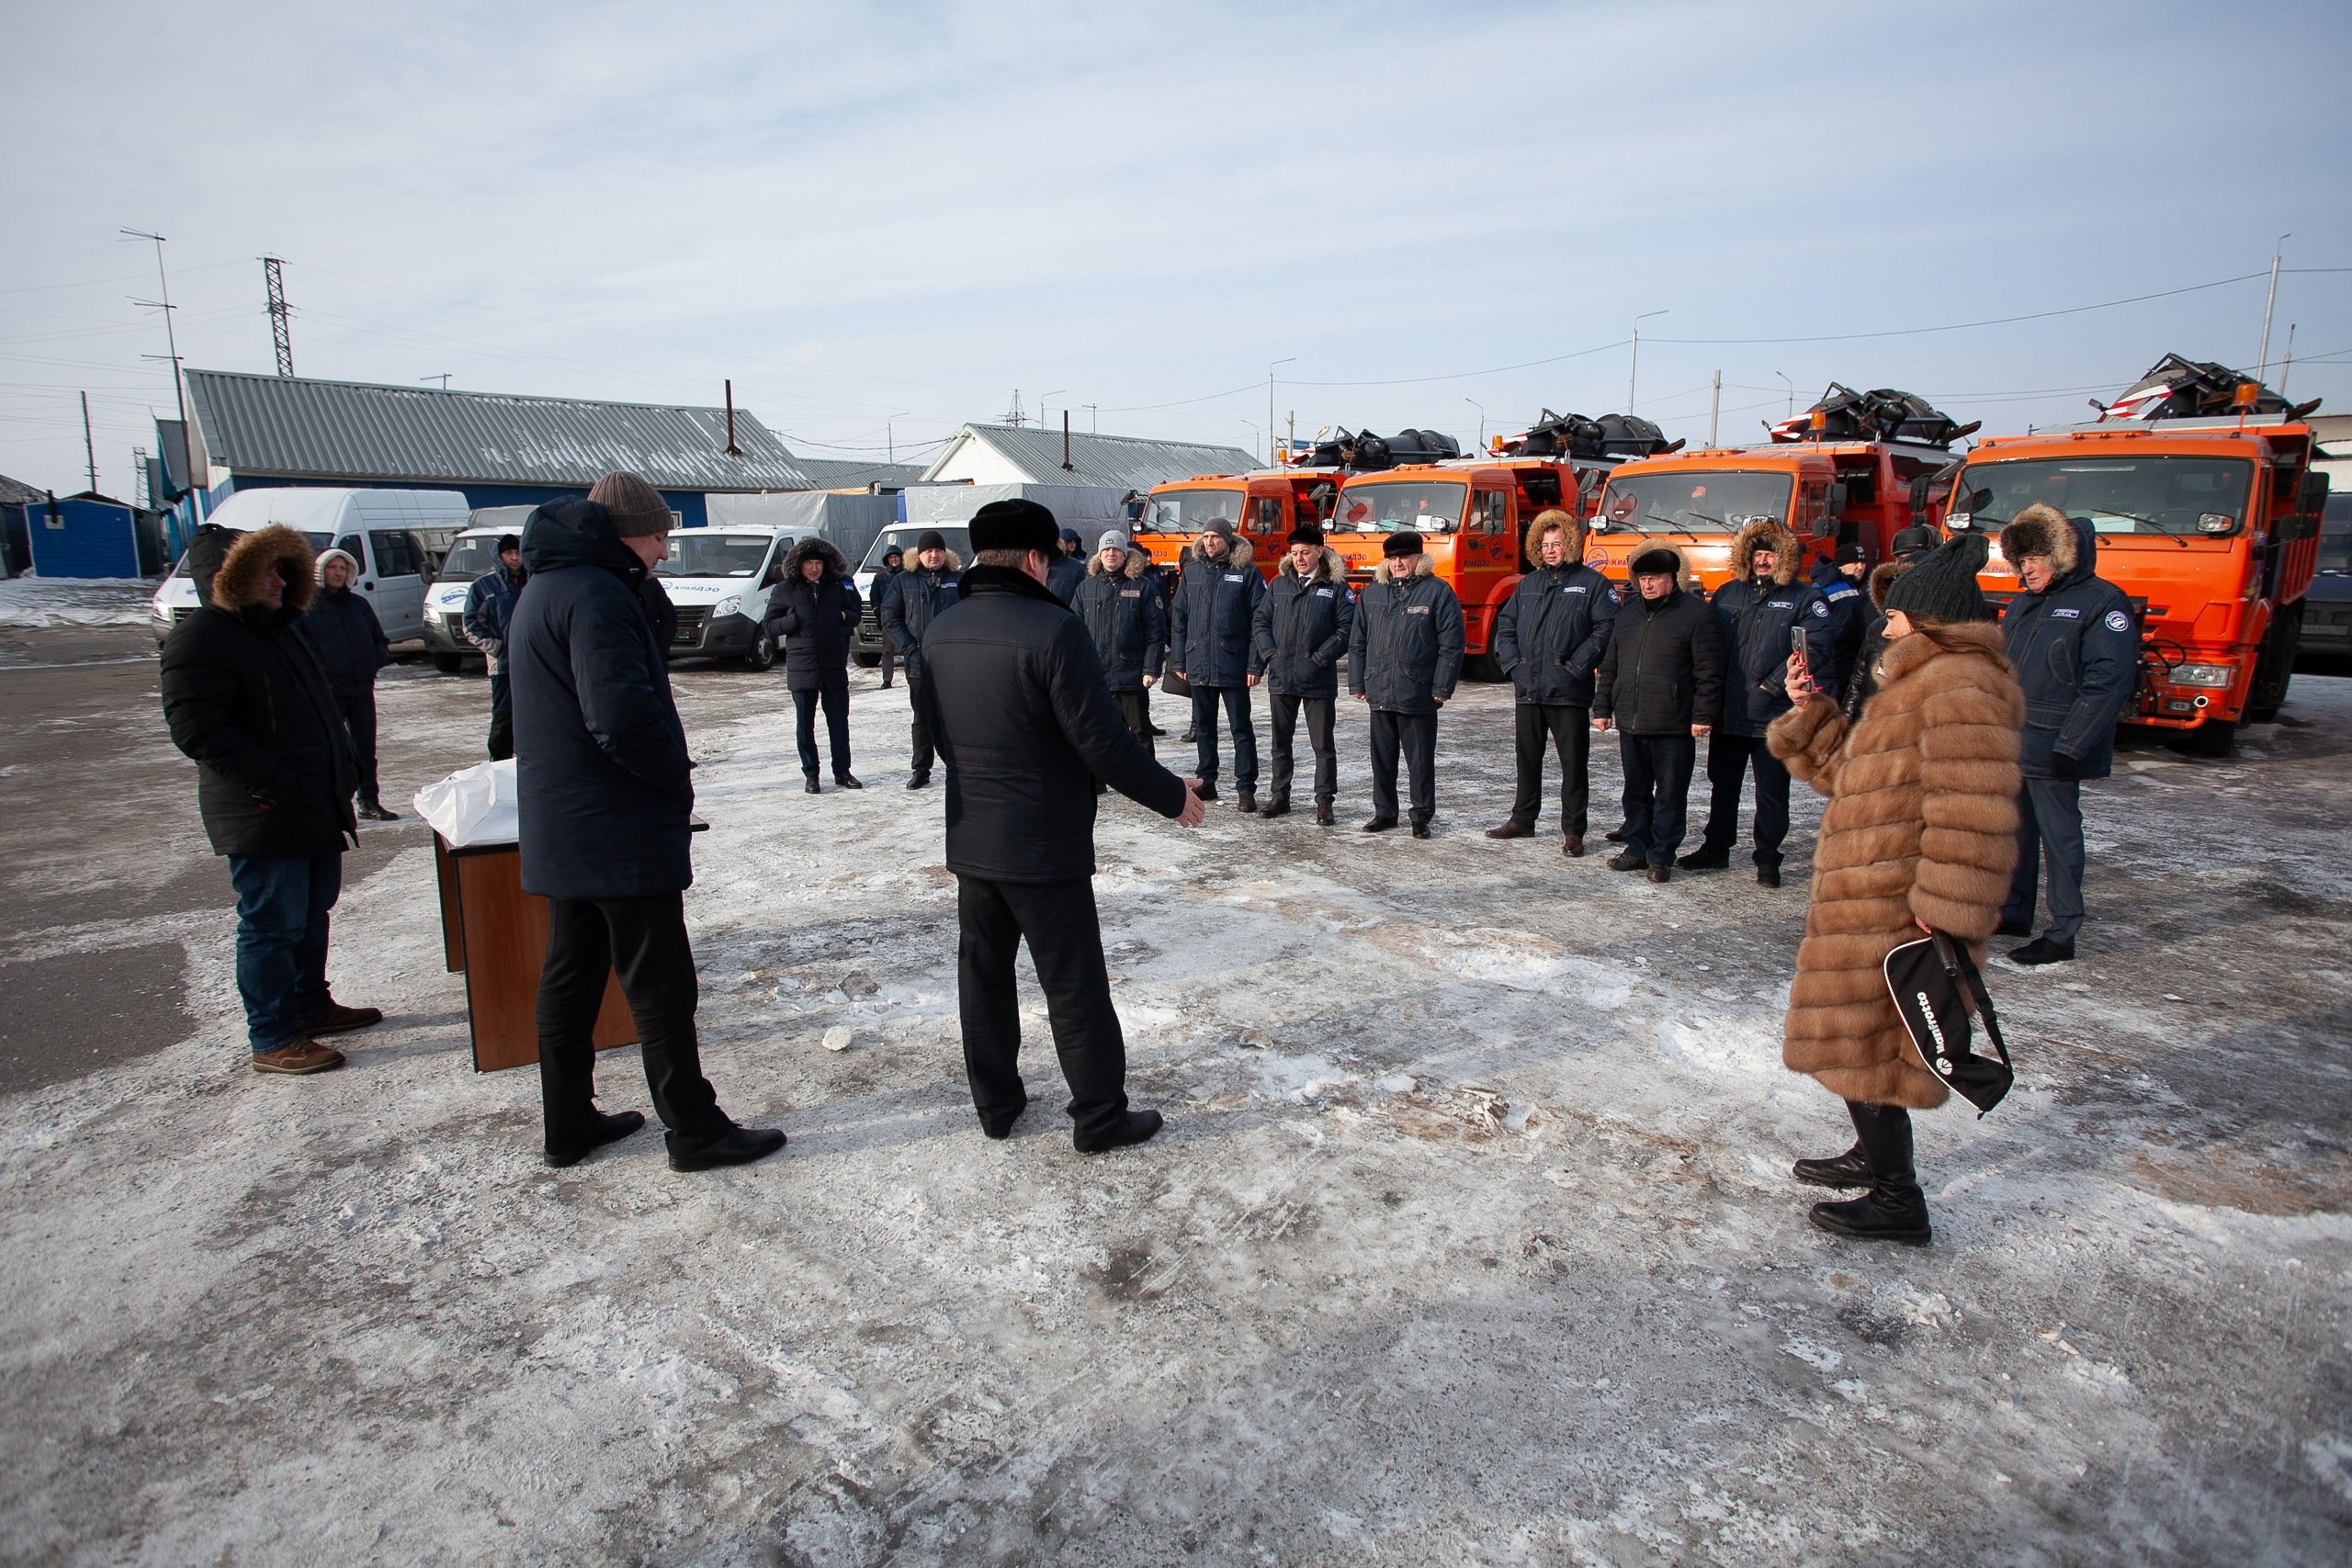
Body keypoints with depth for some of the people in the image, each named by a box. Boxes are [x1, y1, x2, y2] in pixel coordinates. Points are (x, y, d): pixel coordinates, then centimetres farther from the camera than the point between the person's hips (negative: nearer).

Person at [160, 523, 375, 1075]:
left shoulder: (278, 630, 17)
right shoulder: (199, 638, -13)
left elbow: (321, 708, 25)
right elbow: (195, 729, -21)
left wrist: (344, 766, 13)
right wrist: (277, 783, -24)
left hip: (316, 811, 9)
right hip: (263, 819, -9)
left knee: (312, 913, 19)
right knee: (272, 925, -3)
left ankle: (311, 1005, 34)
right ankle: (272, 1040, 7)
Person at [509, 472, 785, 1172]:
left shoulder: (544, 591, 16)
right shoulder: (596, 594, -18)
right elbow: (623, 714, -29)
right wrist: (677, 778, -13)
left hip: (560, 829, 10)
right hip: (622, 832, -10)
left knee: (570, 976, 16)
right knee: (660, 983, -1)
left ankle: (568, 1123, 27)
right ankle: (694, 1131, 9)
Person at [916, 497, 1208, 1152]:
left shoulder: (940, 631, 2)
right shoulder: (1053, 628, -20)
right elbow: (1103, 741, -21)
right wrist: (1171, 795, -8)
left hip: (970, 840, 7)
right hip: (1045, 845, -7)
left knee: (983, 973, 18)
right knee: (1075, 986, 5)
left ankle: (996, 1103, 31)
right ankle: (1100, 1117, 17)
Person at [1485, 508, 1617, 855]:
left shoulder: (1592, 583, -1)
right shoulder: (1527, 584, 14)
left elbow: (1607, 628, -9)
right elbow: (1505, 625, 16)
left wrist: (1577, 666, -15)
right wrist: (1512, 663, 2)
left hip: (1569, 693, -5)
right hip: (1527, 691, 5)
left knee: (1574, 762, 0)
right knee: (1527, 758, 14)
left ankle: (1573, 831, 7)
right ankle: (1522, 820, 27)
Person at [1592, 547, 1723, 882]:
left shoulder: (1696, 612, -4)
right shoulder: (1628, 614, 14)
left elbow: (1709, 671, -8)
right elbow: (1609, 666, 19)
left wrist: (1703, 715, -13)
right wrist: (1602, 708, 14)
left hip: (1673, 728, -6)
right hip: (1630, 723, 6)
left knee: (1670, 795, 3)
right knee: (1635, 791, 14)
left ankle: (1661, 856, 11)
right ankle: (1637, 848, 25)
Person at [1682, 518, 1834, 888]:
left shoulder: (1805, 599, -2)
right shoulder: (1727, 594, 10)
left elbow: (1817, 649, -13)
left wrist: (1775, 683, -19)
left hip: (1774, 717, -4)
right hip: (1727, 714, 4)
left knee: (1771, 792, 4)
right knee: (1723, 785, 15)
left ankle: (1767, 860, 15)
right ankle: (1715, 849, 28)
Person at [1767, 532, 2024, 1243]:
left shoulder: (1960, 685, -18)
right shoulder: (1923, 682, 17)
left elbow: (1972, 819, -26)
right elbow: (1847, 773, 22)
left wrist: (1944, 926, -28)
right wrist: (1810, 715, 10)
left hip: (1891, 914, -10)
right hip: (1865, 905, 10)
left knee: (1863, 1042, -1)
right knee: (1858, 1038, 22)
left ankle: (1898, 1201, 13)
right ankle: (1875, 1155, 40)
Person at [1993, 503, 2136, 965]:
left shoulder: (2102, 603, -9)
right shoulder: (2024, 602, 14)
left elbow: (2108, 683, -16)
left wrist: (2070, 746, -20)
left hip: (2052, 750, -7)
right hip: (2010, 744, 7)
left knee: (2059, 837, 0)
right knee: (2016, 831, 15)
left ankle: (2062, 934, 8)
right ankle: (2013, 912, 28)